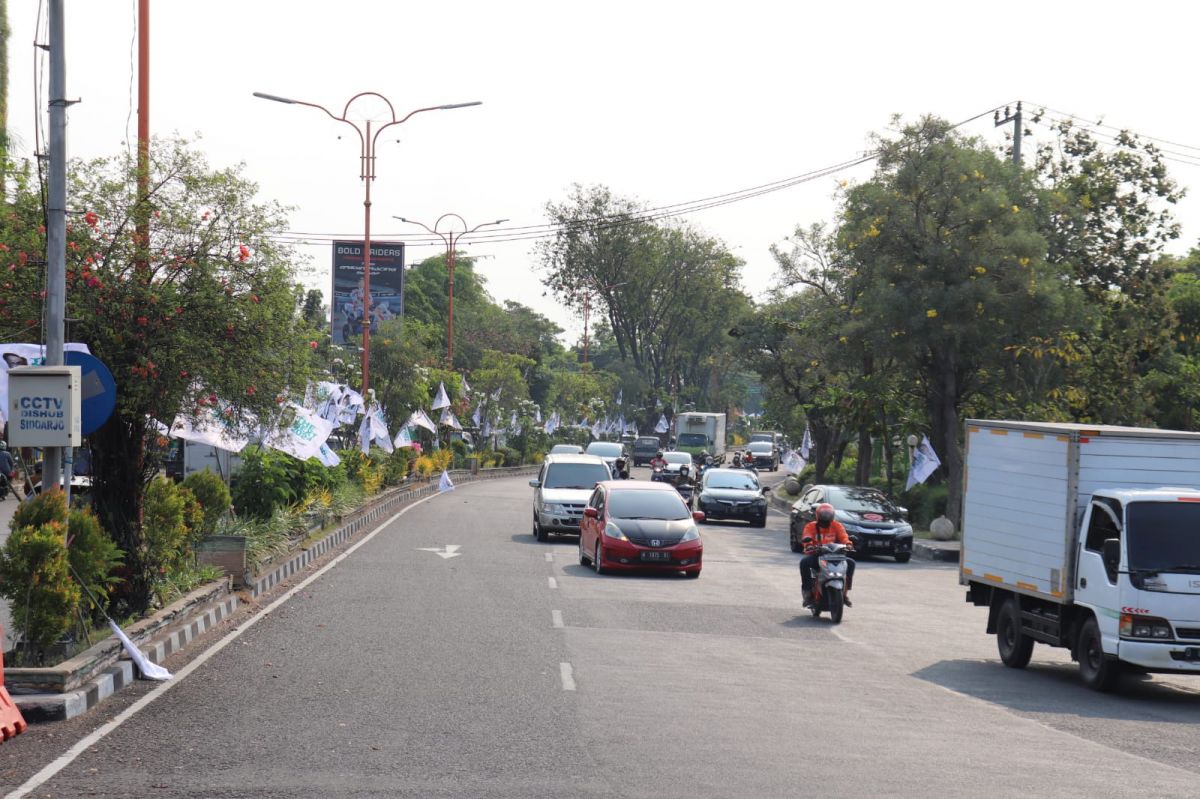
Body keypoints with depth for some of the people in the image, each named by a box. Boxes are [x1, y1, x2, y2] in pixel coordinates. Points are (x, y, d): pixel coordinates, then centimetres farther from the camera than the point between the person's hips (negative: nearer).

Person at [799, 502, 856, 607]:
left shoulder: (837, 526, 8)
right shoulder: (811, 526, 2)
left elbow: (843, 537, -8)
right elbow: (806, 537, -17)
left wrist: (848, 544, -31)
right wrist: (809, 546, -40)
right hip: (816, 555, -2)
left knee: (850, 562, -20)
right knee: (804, 562, -33)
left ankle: (845, 591, -12)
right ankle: (807, 591, -27)